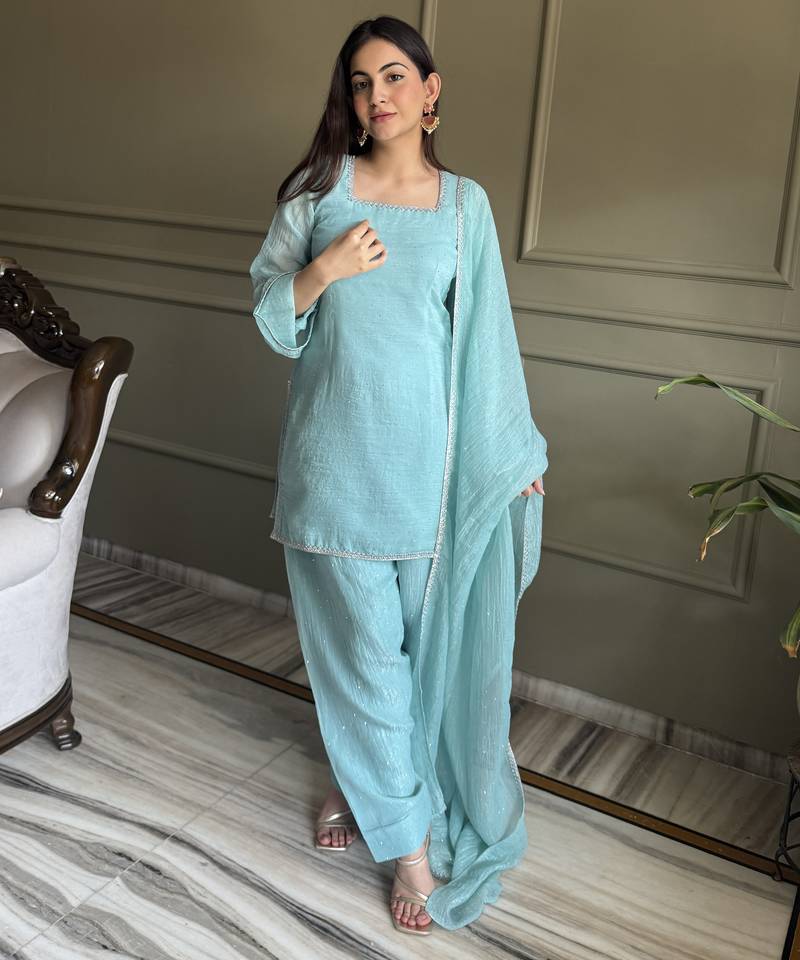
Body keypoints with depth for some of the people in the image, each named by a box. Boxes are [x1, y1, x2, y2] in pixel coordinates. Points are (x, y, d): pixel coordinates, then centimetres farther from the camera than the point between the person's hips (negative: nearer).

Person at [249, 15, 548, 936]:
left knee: (421, 631, 8)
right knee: (358, 636, 3)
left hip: (426, 455, 1)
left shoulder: (466, 202, 5)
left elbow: (484, 333, 8)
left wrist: (516, 448, 8)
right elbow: (270, 315, 4)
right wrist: (320, 272, -15)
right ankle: (408, 831, 19)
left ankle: (368, 781, 34)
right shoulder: (317, 188, 2)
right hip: (335, 450, -1)